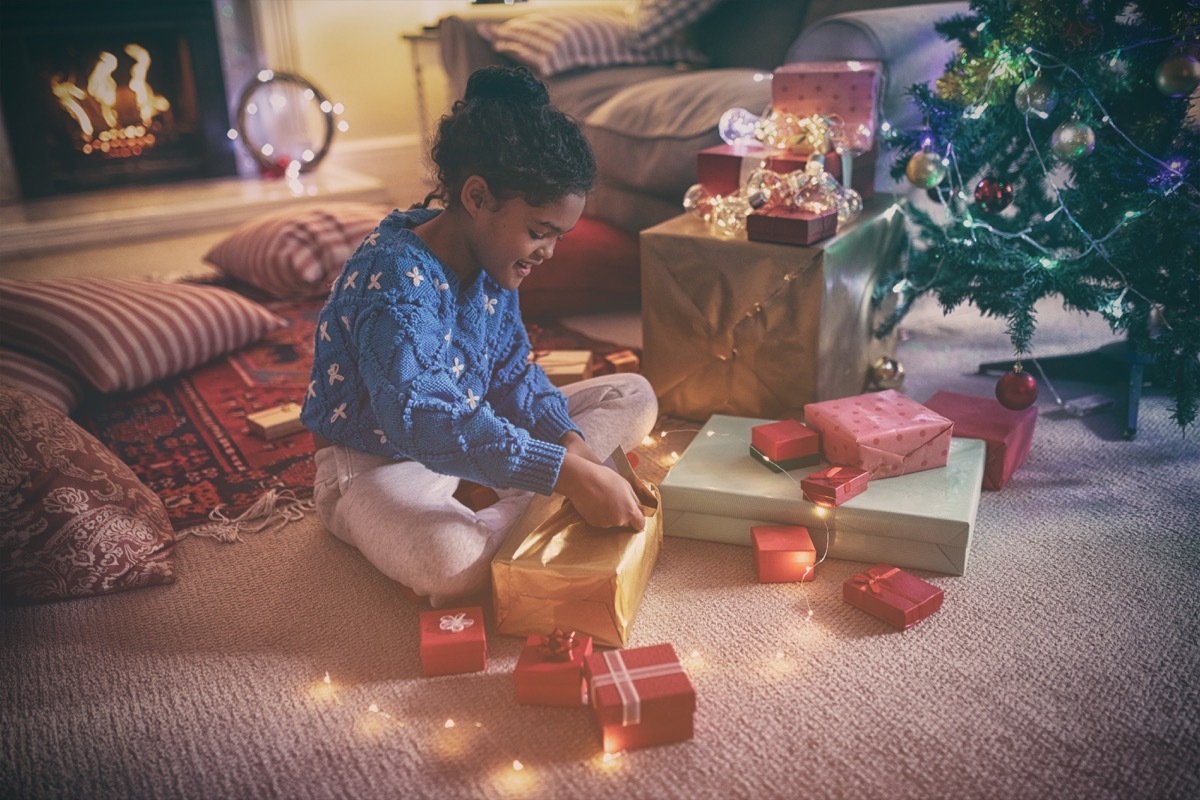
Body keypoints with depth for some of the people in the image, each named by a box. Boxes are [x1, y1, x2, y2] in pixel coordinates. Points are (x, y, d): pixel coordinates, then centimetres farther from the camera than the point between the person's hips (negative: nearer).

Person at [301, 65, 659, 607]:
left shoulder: (490, 261, -3)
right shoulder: (396, 277, -29)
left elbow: (514, 374, 3)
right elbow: (422, 419, -43)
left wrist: (570, 442, -17)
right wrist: (568, 474, -46)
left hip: (475, 432, 9)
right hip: (375, 465, -9)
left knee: (634, 396, 3)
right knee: (451, 562, -44)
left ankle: (517, 508, -15)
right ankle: (527, 517, -12)